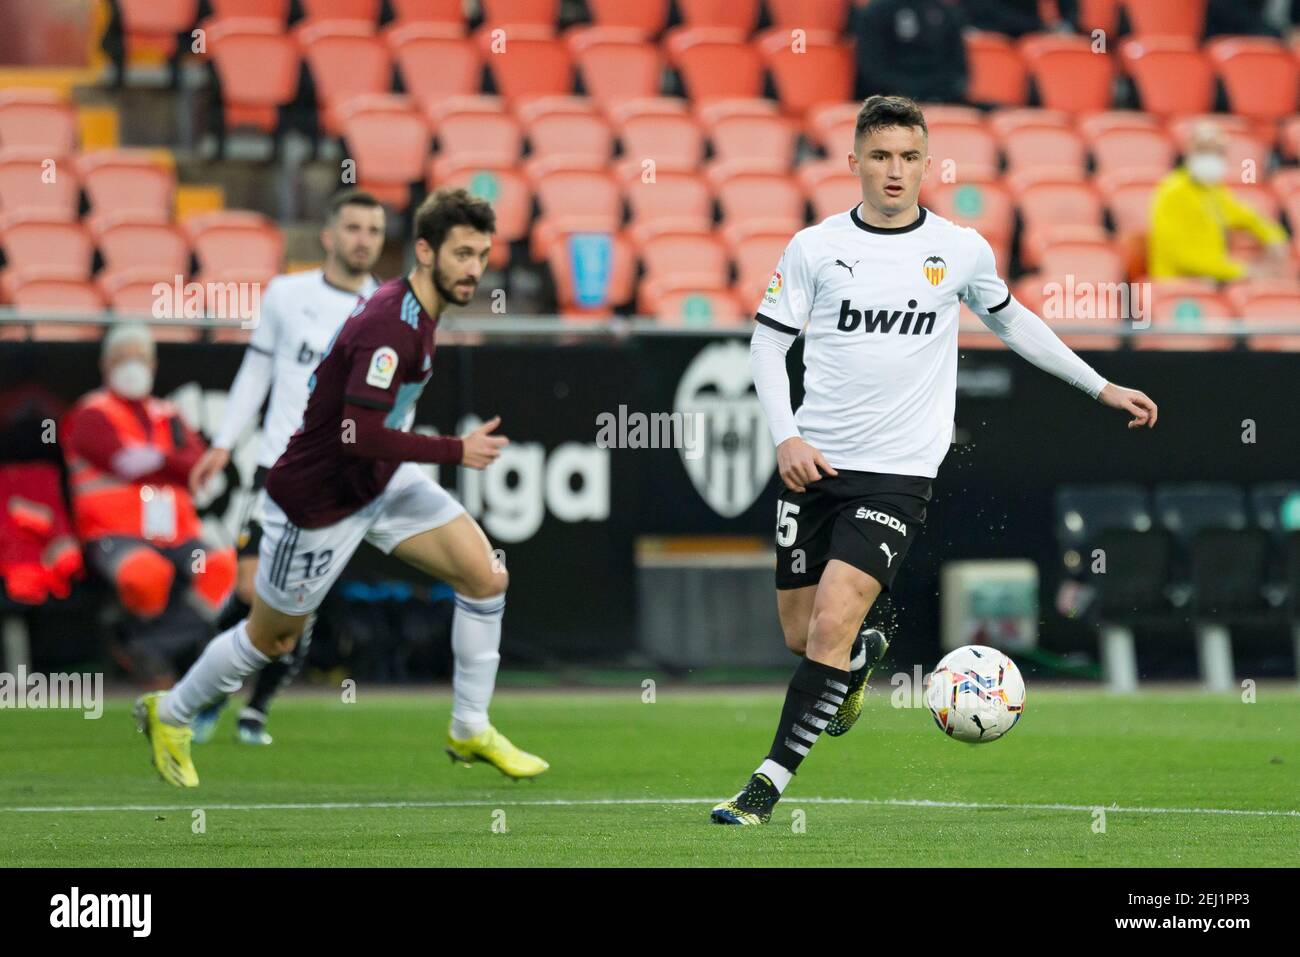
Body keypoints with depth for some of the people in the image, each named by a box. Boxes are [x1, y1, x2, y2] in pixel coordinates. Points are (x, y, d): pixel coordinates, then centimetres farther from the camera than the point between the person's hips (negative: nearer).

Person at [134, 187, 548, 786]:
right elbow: (360, 436, -34)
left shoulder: (415, 310, 0)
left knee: (485, 575, -4)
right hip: (320, 502, -9)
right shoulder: (391, 327, -30)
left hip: (382, 481, 9)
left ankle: (471, 732, 8)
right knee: (273, 639, 9)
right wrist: (457, 451, -27)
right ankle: (169, 715, 35)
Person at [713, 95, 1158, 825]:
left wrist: (1101, 387, 25)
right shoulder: (815, 247, 0)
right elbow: (768, 342, 4)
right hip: (816, 464, 2)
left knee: (831, 624, -18)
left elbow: (1009, 319, 21)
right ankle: (854, 665, 44)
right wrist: (786, 437, -11)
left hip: (899, 472, -2)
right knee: (799, 634, 8)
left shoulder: (963, 250, 3)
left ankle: (771, 781, -13)